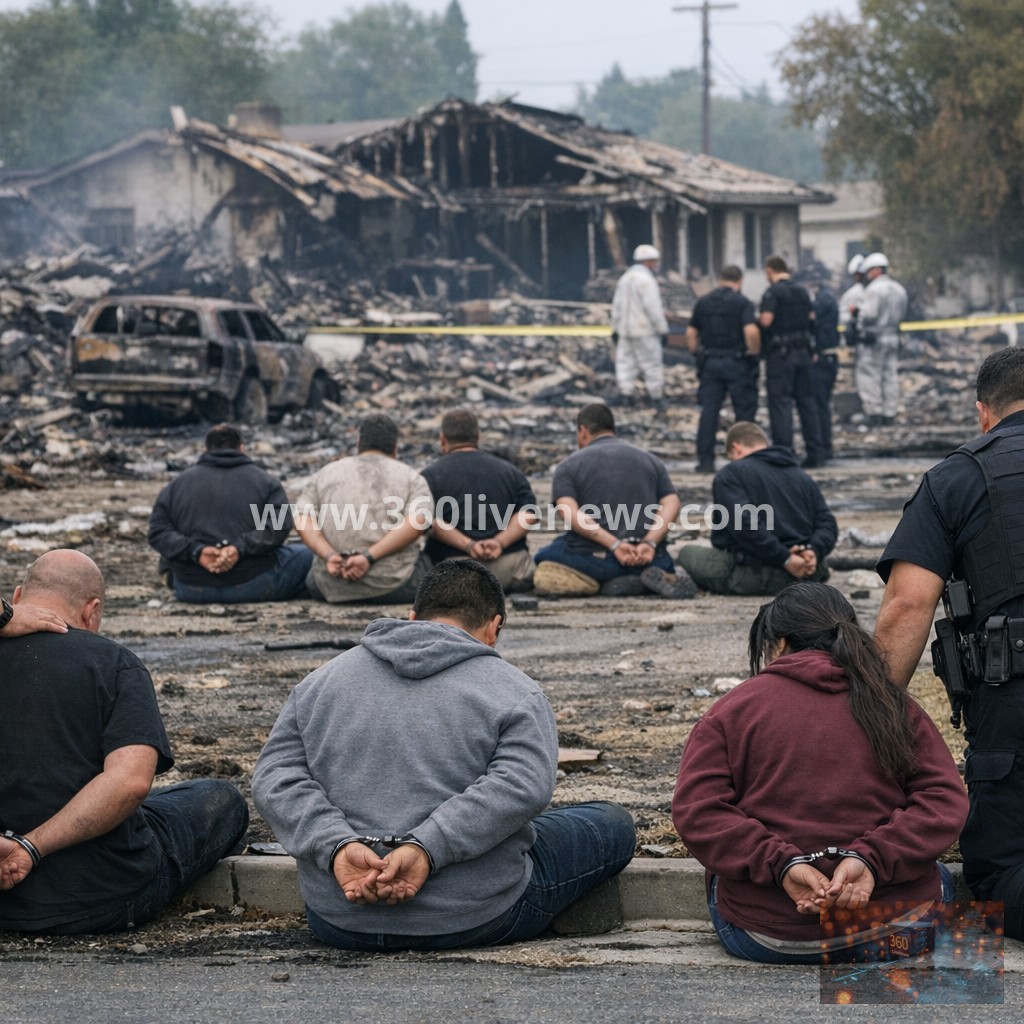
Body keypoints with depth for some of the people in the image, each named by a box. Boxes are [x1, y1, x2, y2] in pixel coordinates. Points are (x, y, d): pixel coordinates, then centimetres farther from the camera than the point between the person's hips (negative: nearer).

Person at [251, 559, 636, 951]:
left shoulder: (322, 681, 11)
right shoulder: (514, 691, -1)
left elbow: (276, 778, -2)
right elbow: (520, 786, -19)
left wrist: (338, 846, -14)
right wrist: (426, 849, -23)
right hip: (475, 923, -3)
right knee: (613, 824, 19)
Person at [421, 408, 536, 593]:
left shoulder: (431, 475, 7)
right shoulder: (507, 469, 17)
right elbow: (529, 512, 3)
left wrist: (467, 545, -16)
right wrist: (500, 542, -10)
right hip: (509, 564, 2)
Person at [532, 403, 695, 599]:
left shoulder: (569, 466, 7)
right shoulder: (650, 460, 17)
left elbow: (569, 513, -12)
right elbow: (672, 505, 1)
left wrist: (614, 545, -18)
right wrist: (649, 543, -11)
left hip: (594, 558, -3)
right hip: (647, 558, 3)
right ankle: (647, 580, -4)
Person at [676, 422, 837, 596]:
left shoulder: (731, 474, -1)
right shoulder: (802, 476, 20)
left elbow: (744, 524, -18)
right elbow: (827, 523, 8)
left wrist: (784, 560, -19)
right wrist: (814, 552, -11)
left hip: (753, 575, -6)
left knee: (687, 553, 17)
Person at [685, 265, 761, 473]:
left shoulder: (703, 302, 9)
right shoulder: (742, 302, -7)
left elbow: (691, 333, 11)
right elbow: (751, 331, -20)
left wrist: (698, 354, 18)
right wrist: (754, 353, -6)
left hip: (709, 362, 4)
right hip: (737, 362, -4)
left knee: (708, 411, 4)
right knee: (744, 411, 5)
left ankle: (705, 459, 0)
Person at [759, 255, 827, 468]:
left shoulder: (772, 292, -12)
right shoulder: (802, 291, 11)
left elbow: (766, 320, -23)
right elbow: (811, 317, 17)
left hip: (780, 353, -7)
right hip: (803, 351, 7)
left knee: (780, 403, -4)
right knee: (806, 400, 11)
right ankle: (815, 452, 13)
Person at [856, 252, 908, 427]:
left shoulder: (874, 289, -13)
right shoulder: (899, 289, 13)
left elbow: (869, 314, -20)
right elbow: (901, 315, 15)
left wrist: (857, 313, -4)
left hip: (873, 338, -8)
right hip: (893, 337, 8)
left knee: (868, 376, -4)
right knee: (890, 376, 9)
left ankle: (874, 414, -8)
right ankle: (889, 414, 10)